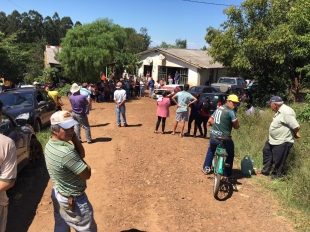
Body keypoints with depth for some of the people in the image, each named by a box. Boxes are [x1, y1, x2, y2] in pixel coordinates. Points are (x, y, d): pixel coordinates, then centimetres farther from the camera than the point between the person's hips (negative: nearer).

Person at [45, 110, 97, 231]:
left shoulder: (50, 144, -6)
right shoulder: (66, 152, -36)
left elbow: (81, 155, -2)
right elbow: (87, 174, -26)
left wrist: (74, 137, -17)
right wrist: (82, 163, -10)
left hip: (57, 194, 9)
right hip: (73, 200, -9)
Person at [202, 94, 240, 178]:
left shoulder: (218, 108, 10)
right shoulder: (231, 111, -13)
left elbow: (209, 121, 15)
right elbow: (237, 126, -12)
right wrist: (229, 123, 5)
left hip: (213, 136, 6)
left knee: (211, 150, 33)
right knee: (230, 154, 19)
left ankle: (206, 168, 35)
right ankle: (228, 174, 22)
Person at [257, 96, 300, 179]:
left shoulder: (286, 112, -27)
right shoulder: (280, 111, 6)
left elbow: (296, 127, -27)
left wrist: (294, 134, -8)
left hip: (282, 142, -10)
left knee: (278, 160, 7)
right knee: (266, 151, 21)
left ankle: (277, 175, 30)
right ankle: (265, 170, 37)